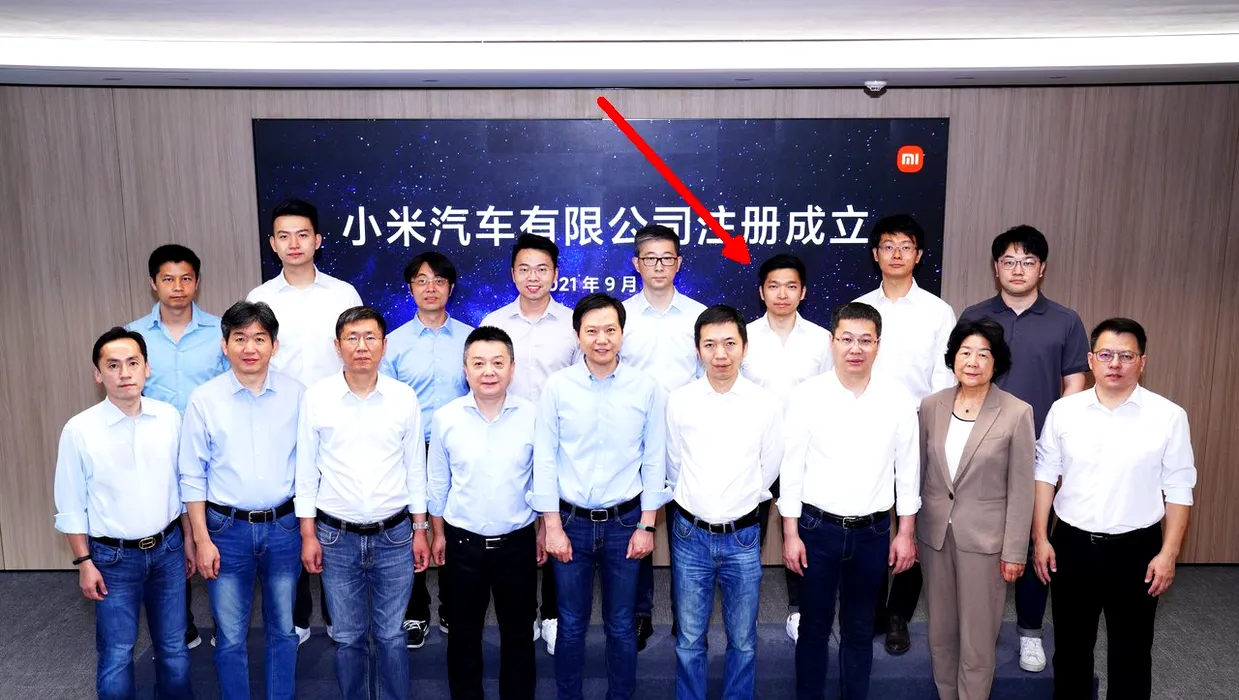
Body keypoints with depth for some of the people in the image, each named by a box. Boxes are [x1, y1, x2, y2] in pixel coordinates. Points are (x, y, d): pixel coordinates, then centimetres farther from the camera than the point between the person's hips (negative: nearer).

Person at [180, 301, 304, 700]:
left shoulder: (296, 395, -4)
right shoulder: (204, 400, -6)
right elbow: (193, 476, -1)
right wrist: (202, 539, -4)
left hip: (283, 527, 1)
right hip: (227, 529, -1)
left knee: (283, 631, 15)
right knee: (230, 637, 10)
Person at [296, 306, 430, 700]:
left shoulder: (404, 398, -3)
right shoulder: (316, 397, -4)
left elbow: (415, 468, 4)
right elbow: (306, 469, 1)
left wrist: (420, 530, 4)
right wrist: (308, 533, 0)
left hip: (394, 536, 0)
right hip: (337, 537, 0)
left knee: (391, 636, 9)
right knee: (348, 637, 12)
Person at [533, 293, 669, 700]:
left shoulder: (647, 388, -5)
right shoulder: (557, 386, -6)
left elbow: (654, 461, -1)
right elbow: (545, 460, -3)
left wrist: (647, 526, -1)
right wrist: (552, 526, -5)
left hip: (625, 521, 0)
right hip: (571, 520, 0)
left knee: (622, 626, 12)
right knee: (571, 624, 13)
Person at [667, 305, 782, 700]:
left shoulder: (767, 404, -8)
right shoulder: (679, 401, -7)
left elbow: (770, 469, 4)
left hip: (743, 537, 0)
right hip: (691, 535, 0)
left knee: (742, 641, 15)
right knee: (689, 640, 13)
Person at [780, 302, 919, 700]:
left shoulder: (898, 401, -4)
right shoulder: (807, 396, -9)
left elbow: (908, 470, 3)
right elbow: (792, 467, -5)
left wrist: (906, 533, 3)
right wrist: (791, 533, -5)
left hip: (873, 531, 1)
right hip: (818, 527, -1)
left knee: (859, 629, 16)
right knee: (814, 626, 12)